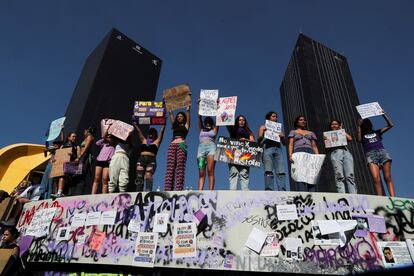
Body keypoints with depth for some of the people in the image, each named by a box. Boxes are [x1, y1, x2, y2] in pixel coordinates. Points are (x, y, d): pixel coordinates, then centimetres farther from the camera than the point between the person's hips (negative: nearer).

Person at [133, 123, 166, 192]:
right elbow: (138, 131, 26)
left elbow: (161, 131, 14)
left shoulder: (157, 142, 17)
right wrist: (135, 124, 26)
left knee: (148, 176, -20)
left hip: (151, 160, -3)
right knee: (139, 177, -10)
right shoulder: (144, 141, 24)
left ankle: (148, 191, -29)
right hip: (141, 159, 3)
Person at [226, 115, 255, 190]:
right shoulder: (233, 129, 26)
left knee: (244, 174, -11)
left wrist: (246, 140, -5)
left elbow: (253, 141, 13)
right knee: (233, 172, -15)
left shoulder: (248, 132, 28)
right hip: (234, 152, -1)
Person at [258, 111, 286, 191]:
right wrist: (263, 133, -7)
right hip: (267, 148, -3)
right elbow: (258, 140, 10)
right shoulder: (263, 127, 22)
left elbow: (284, 143, 22)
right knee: (269, 171, -15)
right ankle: (268, 190, -20)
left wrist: (282, 137, 1)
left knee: (281, 172, -12)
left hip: (278, 149, 3)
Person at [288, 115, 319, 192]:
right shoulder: (293, 132, 21)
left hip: (310, 153, 3)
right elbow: (291, 145, 8)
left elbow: (314, 147, 20)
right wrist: (290, 155, -10)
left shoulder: (311, 133, 28)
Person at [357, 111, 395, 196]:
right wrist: (359, 125, -1)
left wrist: (384, 114, 20)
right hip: (371, 154, -2)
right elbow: (359, 139, -1)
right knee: (376, 179, -21)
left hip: (382, 152, 3)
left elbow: (390, 125, 24)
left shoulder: (377, 132, 28)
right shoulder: (362, 135, 22)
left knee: (388, 178, -12)